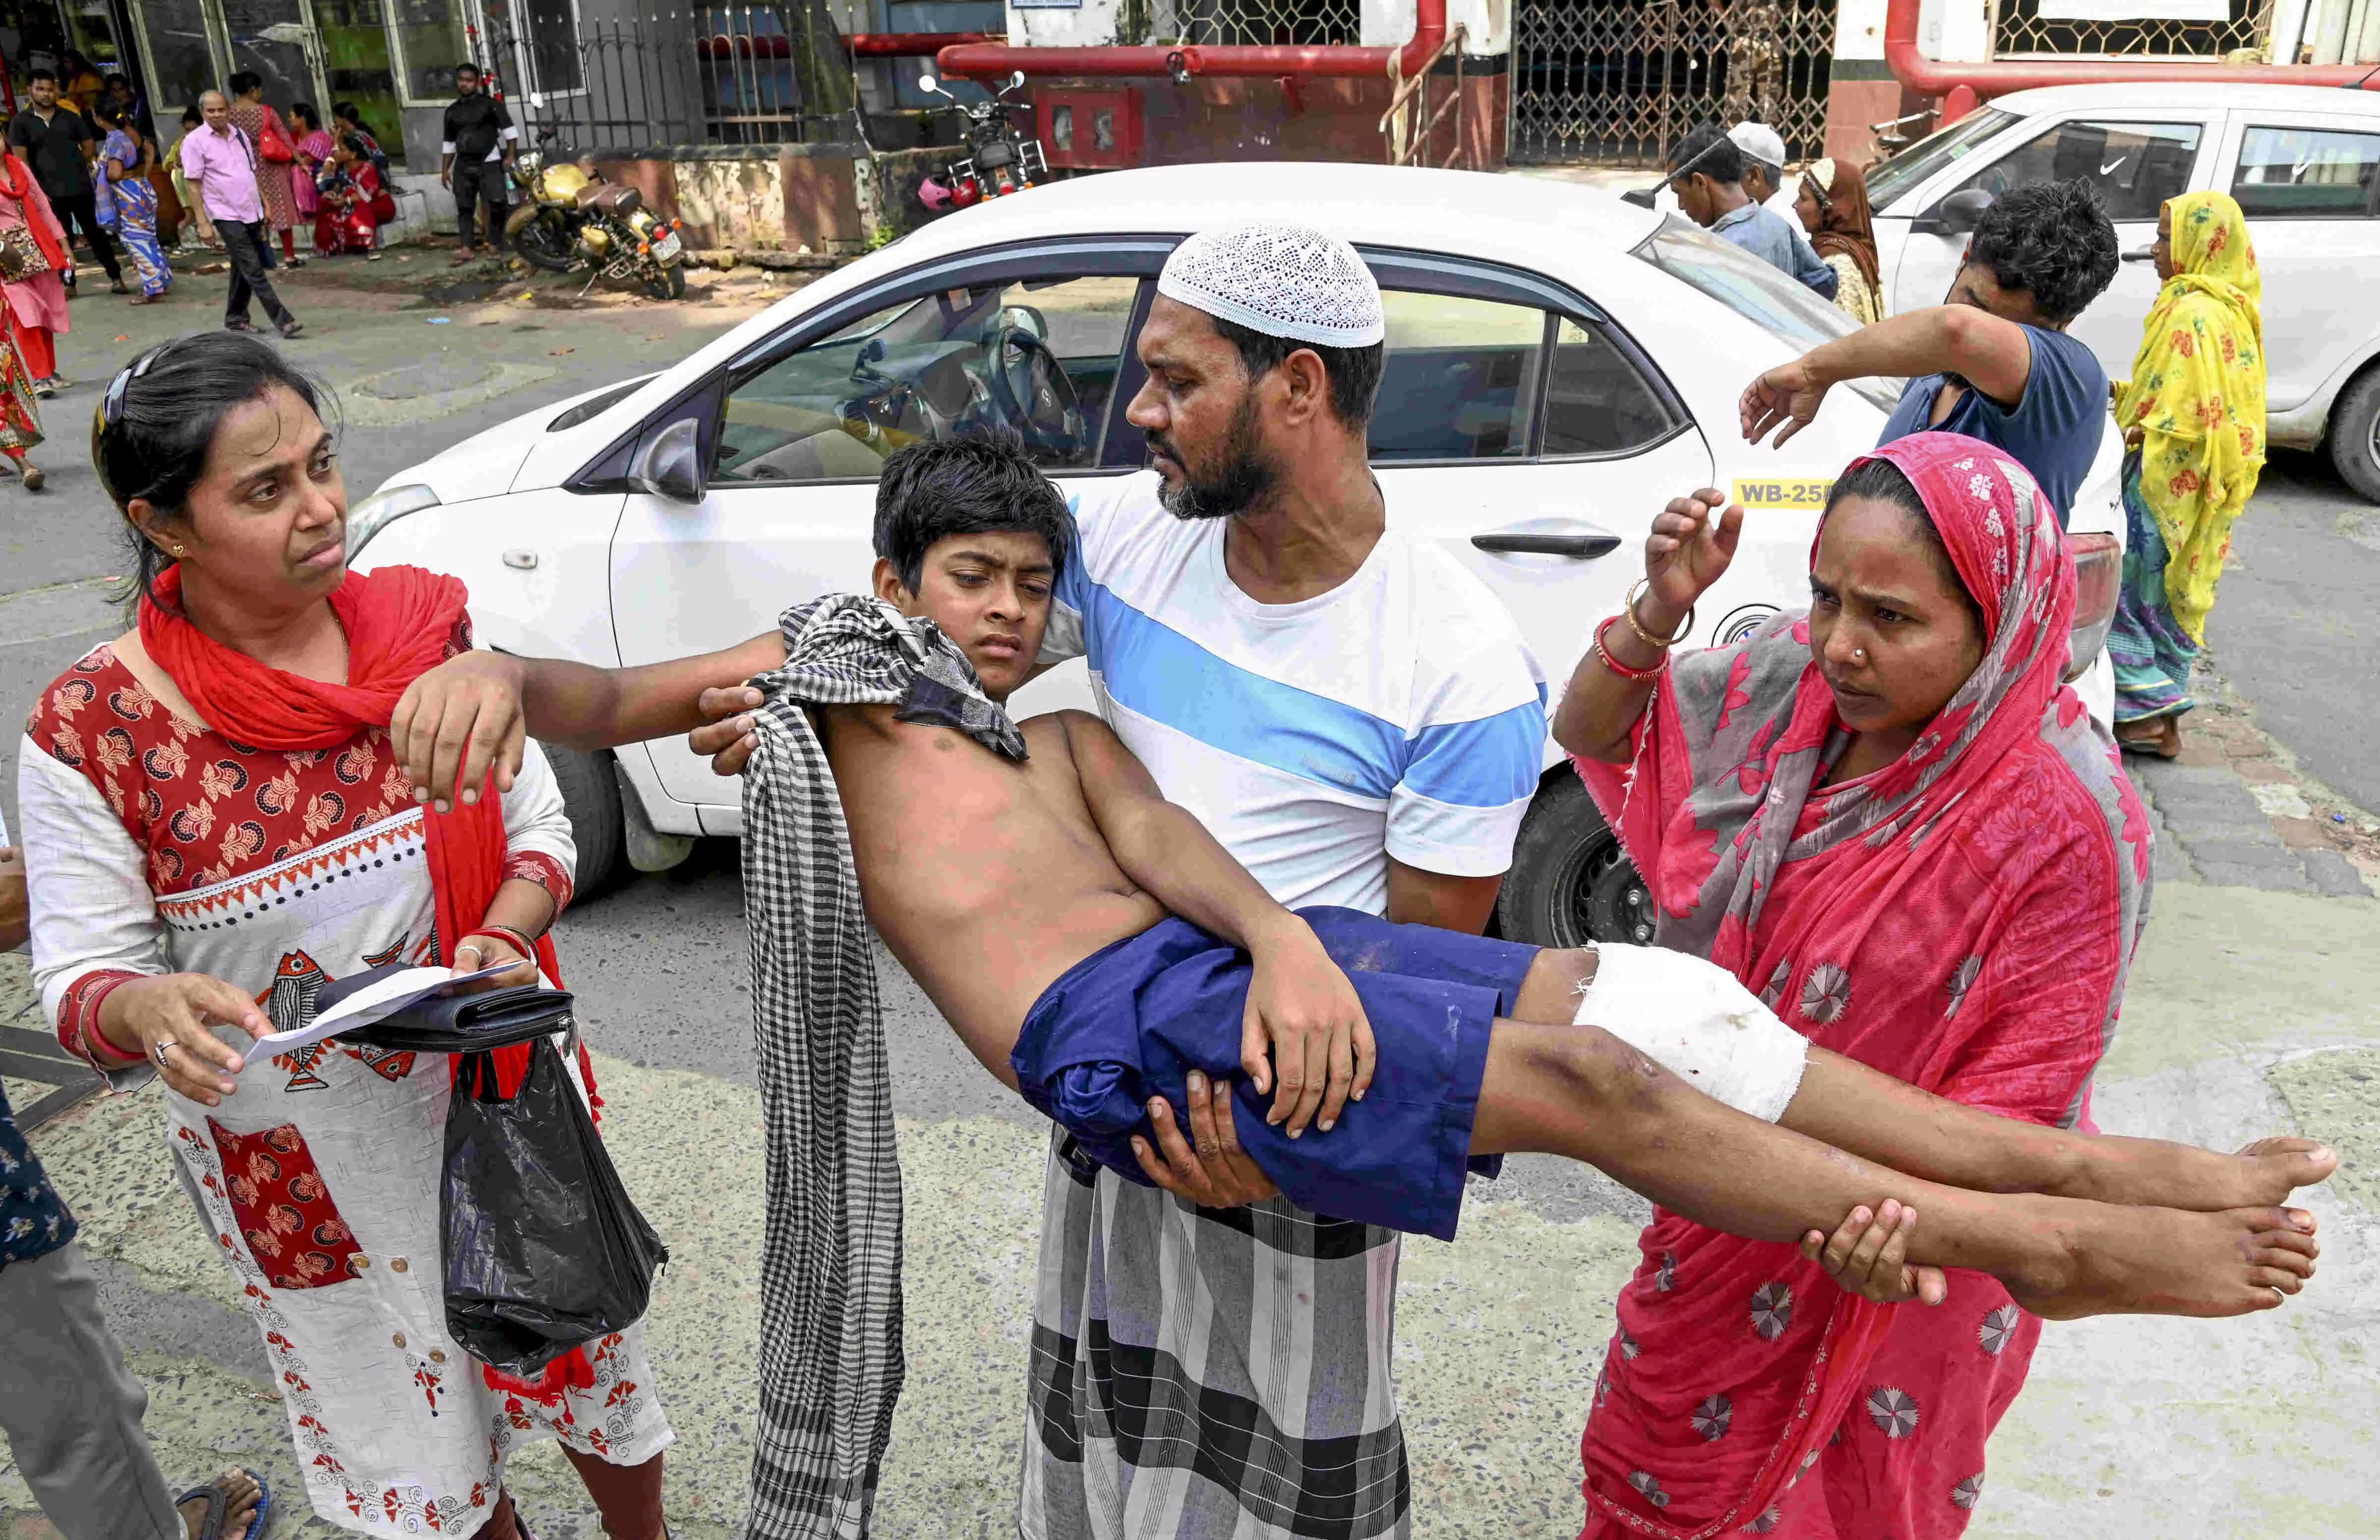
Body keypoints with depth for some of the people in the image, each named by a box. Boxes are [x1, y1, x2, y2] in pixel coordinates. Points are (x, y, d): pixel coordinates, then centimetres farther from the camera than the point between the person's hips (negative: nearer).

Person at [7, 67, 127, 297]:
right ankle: (68, 284, 14)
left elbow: (89, 146, 13)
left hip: (82, 189, 0)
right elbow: (20, 160, -3)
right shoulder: (20, 122, 2)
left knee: (96, 234, 6)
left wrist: (75, 168, 5)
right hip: (49, 193, 0)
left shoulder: (71, 117, 6)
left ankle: (116, 278, 12)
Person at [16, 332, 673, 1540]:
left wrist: (503, 941, -22)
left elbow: (540, 828, -2)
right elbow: (80, 975, -10)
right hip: (295, 1163, -2)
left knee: (587, 1361, 22)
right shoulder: (90, 729, -16)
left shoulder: (422, 625, -10)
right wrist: (153, 1011, -33)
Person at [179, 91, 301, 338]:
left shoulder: (240, 135, 12)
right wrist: (203, 223, -13)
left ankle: (236, 319, 26)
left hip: (252, 214, 6)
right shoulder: (195, 142, -6)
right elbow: (194, 185, -8)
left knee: (244, 270, 14)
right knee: (254, 271, -11)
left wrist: (265, 204, 14)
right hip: (227, 216, -6)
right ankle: (284, 321, -16)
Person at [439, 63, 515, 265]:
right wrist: (445, 169, 16)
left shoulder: (490, 104, 1)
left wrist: (510, 157, -11)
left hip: (489, 163, -5)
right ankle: (466, 248, 2)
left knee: (497, 203, -16)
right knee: (464, 208, 2)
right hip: (463, 166, 5)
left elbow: (509, 130, -1)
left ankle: (495, 243, -2)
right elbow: (448, 143, 21)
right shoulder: (452, 111, 15)